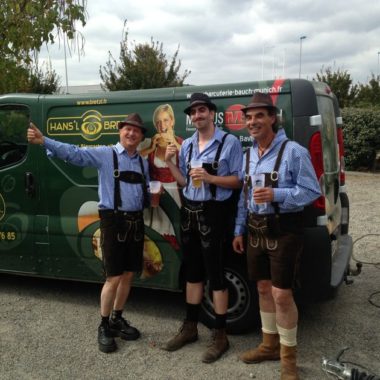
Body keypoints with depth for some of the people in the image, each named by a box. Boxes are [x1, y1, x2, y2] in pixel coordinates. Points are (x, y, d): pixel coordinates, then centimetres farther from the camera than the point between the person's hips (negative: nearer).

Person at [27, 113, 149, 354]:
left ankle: (117, 319, 31)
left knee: (128, 275, 12)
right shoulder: (104, 154, -5)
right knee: (114, 278, -4)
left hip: (136, 221, 6)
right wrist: (44, 141, -28)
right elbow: (74, 153, -16)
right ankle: (104, 327, 16)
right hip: (114, 220, -6)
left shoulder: (143, 162, 13)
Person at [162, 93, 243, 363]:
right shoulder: (187, 145, 11)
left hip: (213, 212, -6)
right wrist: (170, 162, -1)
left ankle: (220, 335, 13)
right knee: (192, 270, 16)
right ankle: (190, 327, 30)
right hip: (189, 211, 7)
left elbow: (238, 181, -9)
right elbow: (184, 183, 13)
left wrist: (210, 178, -21)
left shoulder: (230, 142, -8)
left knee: (215, 272, -1)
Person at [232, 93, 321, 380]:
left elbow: (312, 191, -12)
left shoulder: (293, 151, -11)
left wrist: (276, 195, -25)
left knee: (282, 294, -3)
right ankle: (270, 345, 33)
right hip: (256, 230, 7)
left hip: (284, 231, -7)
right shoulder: (248, 155, 10)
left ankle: (288, 357, 16)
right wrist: (239, 230, 13)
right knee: (264, 289, 15)